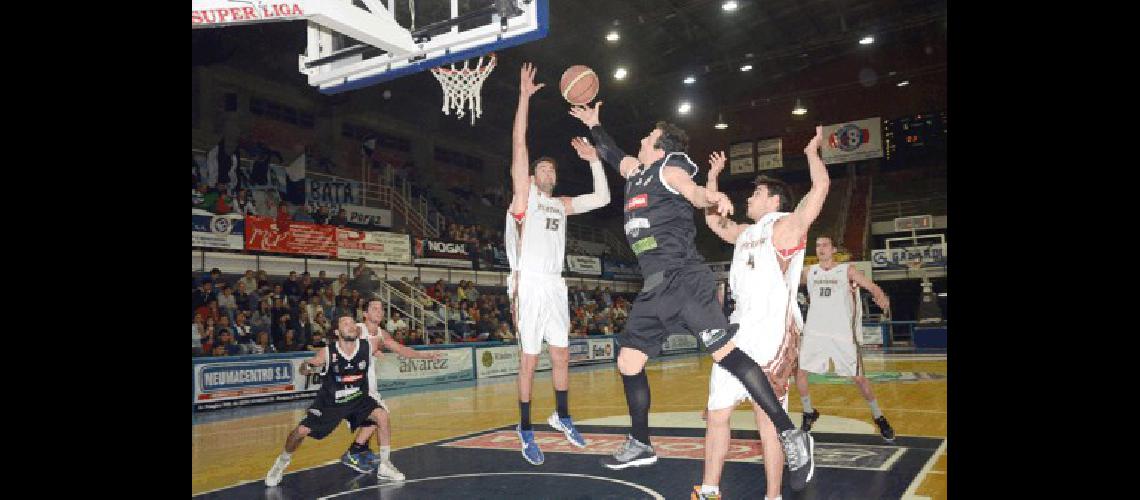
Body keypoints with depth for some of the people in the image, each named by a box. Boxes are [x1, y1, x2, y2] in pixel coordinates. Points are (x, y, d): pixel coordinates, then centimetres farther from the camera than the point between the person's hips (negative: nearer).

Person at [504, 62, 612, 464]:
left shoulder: (563, 204, 18)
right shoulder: (524, 194, 2)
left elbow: (602, 198, 15)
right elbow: (518, 143, -6)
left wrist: (593, 159, 11)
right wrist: (525, 96, -9)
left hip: (555, 285, 6)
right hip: (530, 284, -5)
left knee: (561, 355, 12)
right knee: (529, 360, -2)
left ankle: (562, 416, 29)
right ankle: (525, 430, 9)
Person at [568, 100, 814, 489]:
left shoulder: (668, 168, -1)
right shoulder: (636, 172, 22)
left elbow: (692, 192, -21)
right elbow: (612, 154, 42)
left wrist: (710, 196, -43)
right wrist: (593, 125, 49)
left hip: (685, 280, -9)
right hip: (656, 288, 9)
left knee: (725, 354, -16)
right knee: (628, 362, 9)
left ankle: (791, 435, -9)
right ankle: (640, 446, 24)